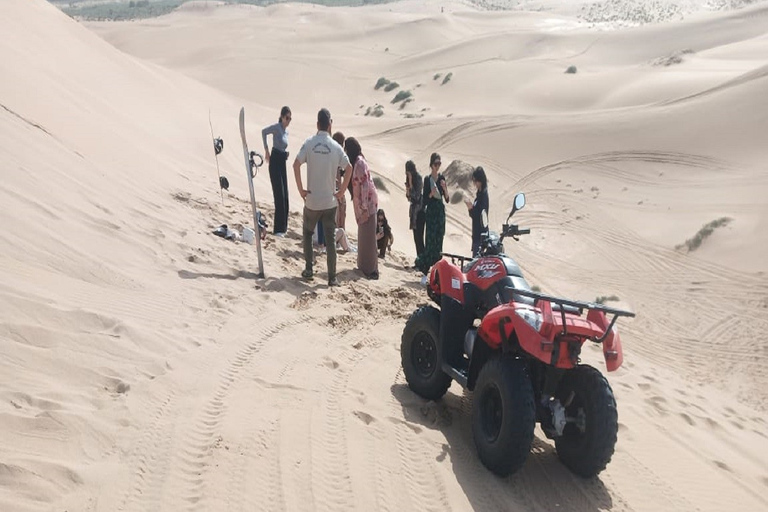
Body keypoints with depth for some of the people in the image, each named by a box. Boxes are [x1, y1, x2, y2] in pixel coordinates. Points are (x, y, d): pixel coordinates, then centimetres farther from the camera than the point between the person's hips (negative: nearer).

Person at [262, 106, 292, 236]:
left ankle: (283, 227, 19)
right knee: (279, 196, -10)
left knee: (285, 196, 10)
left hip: (282, 163, 8)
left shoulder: (286, 130, 14)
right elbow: (264, 131, -23)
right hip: (275, 162, -8)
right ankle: (278, 229, -7)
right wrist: (266, 150, -17)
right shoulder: (277, 127, -10)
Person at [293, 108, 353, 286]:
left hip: (311, 200, 0)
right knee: (330, 239, 4)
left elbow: (296, 165, -14)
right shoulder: (336, 146, -3)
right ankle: (332, 277, 5)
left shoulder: (309, 143, -5)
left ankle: (308, 270, 18)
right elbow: (349, 169, -8)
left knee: (307, 234, 20)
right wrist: (341, 191, 0)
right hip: (330, 201, 0)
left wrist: (301, 189, -6)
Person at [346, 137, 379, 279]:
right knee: (363, 235, 15)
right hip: (361, 203, 9)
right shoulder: (356, 162, 12)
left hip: (367, 203, -9)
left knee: (368, 236, -4)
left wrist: (364, 208, -21)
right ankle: (364, 264, 25)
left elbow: (365, 185, -21)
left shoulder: (359, 162, -17)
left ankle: (371, 269, 2)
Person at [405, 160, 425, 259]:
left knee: (419, 236, -9)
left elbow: (416, 196, -20)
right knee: (416, 236, 10)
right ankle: (419, 256, 16)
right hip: (414, 210, 9)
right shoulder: (410, 180, 10)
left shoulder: (418, 179, -14)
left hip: (419, 210, -8)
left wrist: (410, 183, -23)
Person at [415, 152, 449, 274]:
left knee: (439, 240, 5)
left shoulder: (442, 178, 9)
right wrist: (431, 194, -22)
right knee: (430, 240, -10)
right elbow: (424, 201, -5)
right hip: (431, 212, -4)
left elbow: (447, 199, 6)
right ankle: (422, 263, 3)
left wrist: (445, 189, -11)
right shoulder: (427, 179, -3)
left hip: (440, 211, 4)